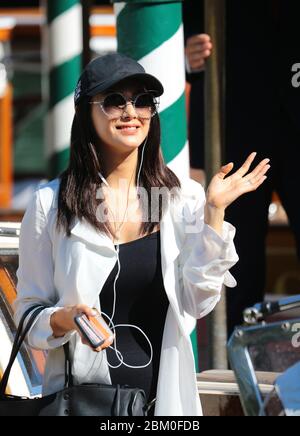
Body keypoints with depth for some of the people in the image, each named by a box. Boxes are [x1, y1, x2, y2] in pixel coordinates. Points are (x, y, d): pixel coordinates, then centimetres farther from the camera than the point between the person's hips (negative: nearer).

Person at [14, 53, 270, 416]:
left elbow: (198, 304, -6)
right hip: (82, 397, -2)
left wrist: (214, 212, -10)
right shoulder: (50, 203, -6)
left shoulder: (184, 197, -1)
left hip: (165, 395, 2)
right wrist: (63, 319, -22)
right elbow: (28, 314, -1)